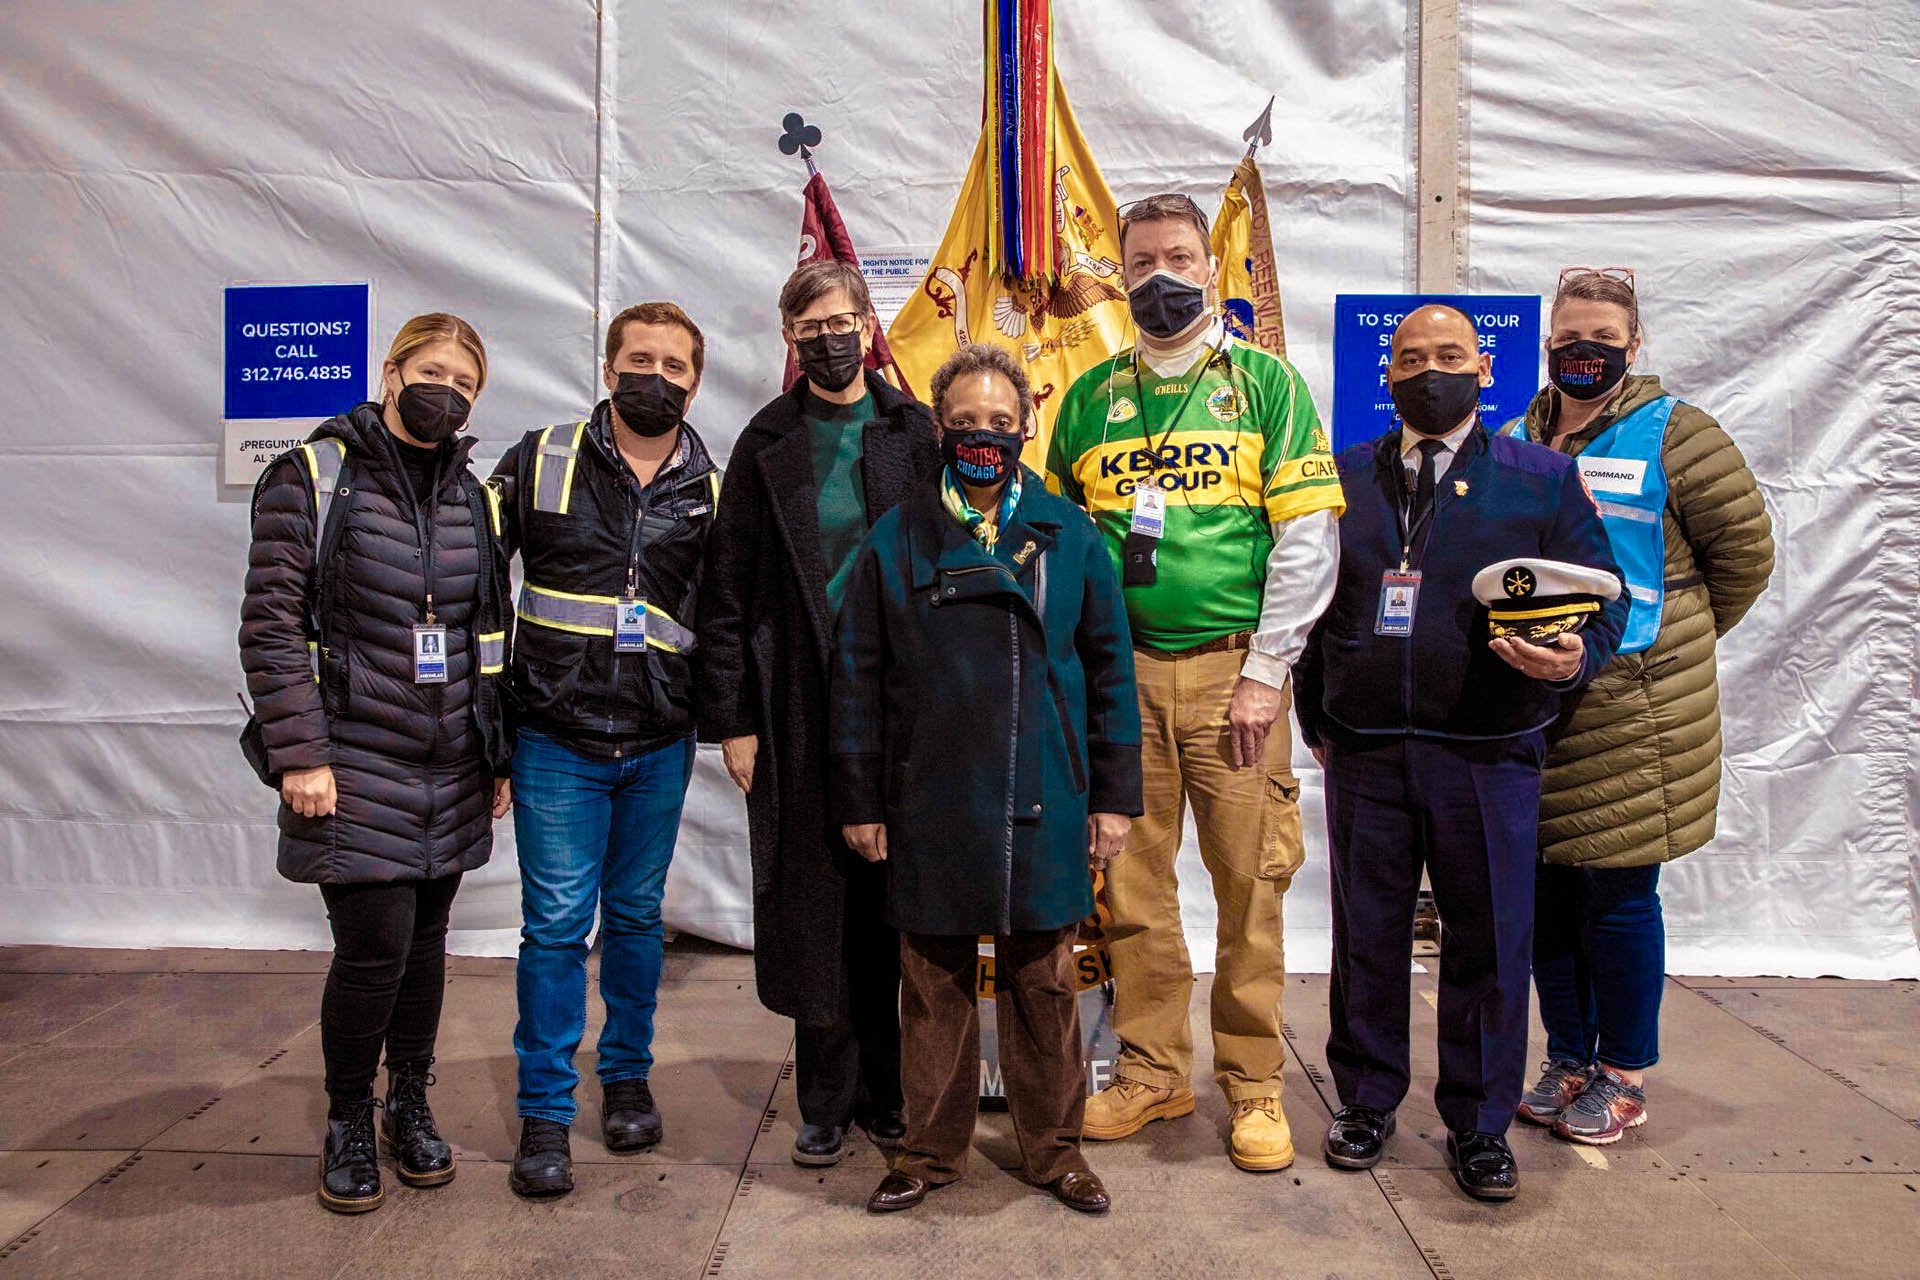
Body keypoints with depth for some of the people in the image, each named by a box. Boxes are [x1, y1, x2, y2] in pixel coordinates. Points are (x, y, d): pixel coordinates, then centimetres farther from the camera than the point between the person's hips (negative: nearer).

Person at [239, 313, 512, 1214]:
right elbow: (271, 623, -9)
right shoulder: (312, 477, -5)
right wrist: (298, 753, -14)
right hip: (356, 765, -4)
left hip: (451, 768, 5)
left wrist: (499, 754, 12)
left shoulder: (471, 495, 9)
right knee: (374, 943, -6)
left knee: (425, 940, 12)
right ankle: (348, 1121, 17)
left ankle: (411, 1106, 31)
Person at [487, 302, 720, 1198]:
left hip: (660, 747, 2)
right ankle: (544, 1116, 13)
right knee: (556, 926, 0)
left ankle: (628, 1081, 30)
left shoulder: (713, 492, 5)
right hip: (556, 742, -2)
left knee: (635, 917, 13)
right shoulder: (540, 461, 0)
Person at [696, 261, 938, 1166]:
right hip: (800, 705, 0)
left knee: (890, 905, 5)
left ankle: (884, 1091, 22)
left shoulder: (914, 434, 6)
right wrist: (731, 718, -2)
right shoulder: (768, 445, 6)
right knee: (814, 904, 5)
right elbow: (728, 594, 4)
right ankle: (828, 1100, 20)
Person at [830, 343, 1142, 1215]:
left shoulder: (1069, 537, 5)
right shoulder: (895, 542, 4)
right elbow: (857, 676, 4)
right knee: (935, 985, 10)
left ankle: (1053, 1149, 27)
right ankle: (932, 1149, 27)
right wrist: (858, 800, 2)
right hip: (928, 807, 0)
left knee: (1043, 982, 10)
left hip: (1042, 806, 0)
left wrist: (1114, 794, 4)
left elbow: (1110, 669, 7)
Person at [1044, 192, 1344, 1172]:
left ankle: (1253, 1082, 18)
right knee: (1131, 882, 7)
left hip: (1232, 668, -2)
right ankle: (1152, 1071, 23)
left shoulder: (1267, 384, 4)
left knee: (1250, 882, 2)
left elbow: (1307, 537, -2)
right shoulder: (1091, 396, 12)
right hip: (1118, 671, 3)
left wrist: (1265, 671, -9)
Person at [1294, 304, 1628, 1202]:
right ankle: (1366, 1103, 27)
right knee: (1366, 933, 10)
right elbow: (1308, 606, 12)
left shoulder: (1542, 478, 7)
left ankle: (1479, 1125, 23)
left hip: (1487, 756, -1)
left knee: (1488, 941, 5)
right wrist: (1316, 720, 8)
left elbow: (1601, 600, 5)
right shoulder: (1345, 478, 12)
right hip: (1364, 751, 2)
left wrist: (1575, 656, -16)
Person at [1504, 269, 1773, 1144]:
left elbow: (1744, 548, -1)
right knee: (1544, 892, 11)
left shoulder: (1673, 437, -3)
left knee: (1619, 896, 1)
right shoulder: (1514, 444, 13)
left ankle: (1624, 1076, 18)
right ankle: (1568, 1060, 27)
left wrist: (1674, 644, 4)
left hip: (1629, 706, -5)